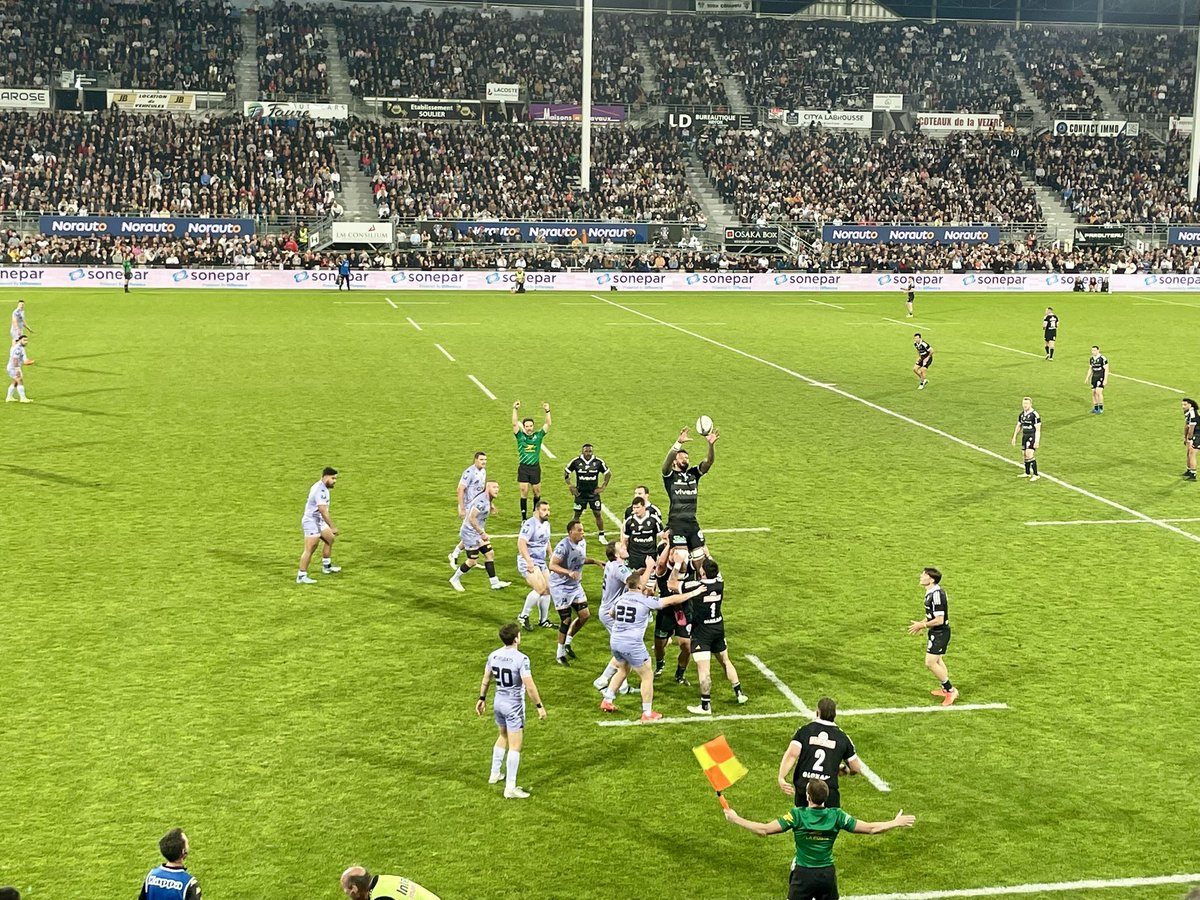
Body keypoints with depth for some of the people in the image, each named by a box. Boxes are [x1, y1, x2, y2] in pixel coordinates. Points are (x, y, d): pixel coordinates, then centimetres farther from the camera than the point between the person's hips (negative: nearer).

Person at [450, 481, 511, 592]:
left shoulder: (487, 500, 7)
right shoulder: (482, 501, -23)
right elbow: (471, 519, -27)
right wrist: (482, 533, -23)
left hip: (478, 533, 10)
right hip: (470, 533, -10)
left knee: (490, 554, 7)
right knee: (473, 561, -3)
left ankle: (494, 583, 11)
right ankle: (455, 579, 17)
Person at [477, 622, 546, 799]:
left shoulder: (493, 656, -2)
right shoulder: (521, 659, -22)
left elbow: (486, 679, 10)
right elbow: (529, 686, -22)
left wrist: (482, 699, 23)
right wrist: (539, 706, -13)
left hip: (499, 702, 7)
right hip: (514, 705, -7)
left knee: (503, 736, 28)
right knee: (515, 746, -1)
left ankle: (495, 774, 38)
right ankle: (510, 788, 0)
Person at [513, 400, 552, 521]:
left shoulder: (538, 435, 1)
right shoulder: (520, 436, -2)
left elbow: (547, 424, -6)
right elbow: (514, 424, -14)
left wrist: (547, 411, -20)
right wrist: (515, 410, -26)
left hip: (535, 467, 2)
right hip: (523, 468, -2)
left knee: (537, 492, 11)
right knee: (524, 493, -1)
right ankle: (524, 517, 5)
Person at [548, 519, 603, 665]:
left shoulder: (582, 543, 1)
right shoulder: (563, 546, -25)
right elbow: (552, 565, -30)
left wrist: (595, 562, 7)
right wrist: (569, 572, -41)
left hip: (575, 586, 8)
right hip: (560, 587, -8)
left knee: (584, 615, 4)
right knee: (566, 620, -3)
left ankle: (568, 642, 26)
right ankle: (560, 654, 14)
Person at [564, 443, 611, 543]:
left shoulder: (598, 462, -7)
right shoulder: (576, 461, -8)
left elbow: (608, 473, 6)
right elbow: (566, 472, 4)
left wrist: (603, 487, 1)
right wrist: (570, 486, -1)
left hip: (594, 493, 0)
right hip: (580, 493, 0)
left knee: (597, 514, 1)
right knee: (577, 514, 4)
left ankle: (601, 535, 13)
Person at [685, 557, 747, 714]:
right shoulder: (720, 583, -7)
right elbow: (716, 571, 16)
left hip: (701, 632, -6)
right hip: (718, 628, 6)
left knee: (703, 670, -6)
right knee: (725, 661, 23)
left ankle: (705, 706, -5)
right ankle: (739, 693, 32)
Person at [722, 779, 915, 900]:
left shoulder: (797, 816, -15)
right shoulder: (836, 816, -8)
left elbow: (763, 830, -15)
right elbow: (870, 828, -3)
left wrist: (735, 819, -6)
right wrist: (896, 823, 11)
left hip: (803, 875, -3)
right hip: (828, 875, 3)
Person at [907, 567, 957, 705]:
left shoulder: (936, 594, -27)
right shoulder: (932, 592, 5)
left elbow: (939, 620, -27)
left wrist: (922, 625, -17)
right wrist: (922, 624, 10)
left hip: (940, 633, -10)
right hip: (936, 632, 10)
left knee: (930, 663, -10)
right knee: (937, 661, 23)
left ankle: (950, 690, 1)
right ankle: (945, 689, 39)